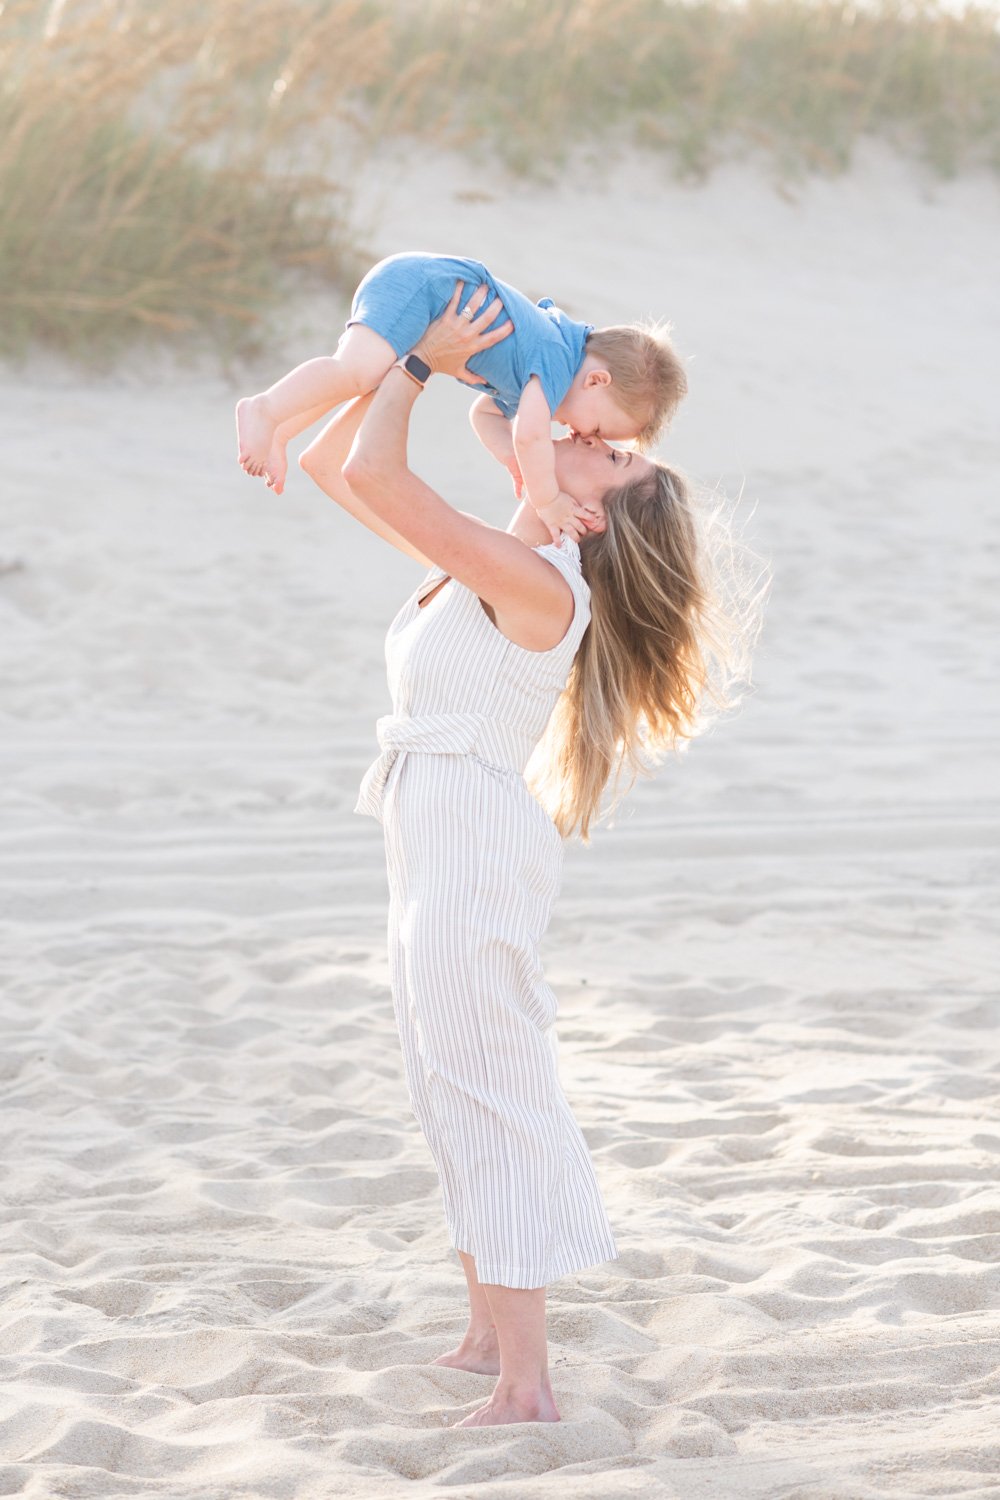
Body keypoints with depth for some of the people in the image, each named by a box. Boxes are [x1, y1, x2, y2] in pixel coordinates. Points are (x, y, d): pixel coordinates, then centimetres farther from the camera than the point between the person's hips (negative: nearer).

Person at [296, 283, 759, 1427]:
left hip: (474, 846, -10)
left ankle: (525, 1385, -5)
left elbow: (372, 476, -23)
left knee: (488, 1095, -8)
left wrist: (423, 365, -9)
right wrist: (405, 357, 6)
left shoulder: (535, 582, -16)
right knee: (454, 1092, 17)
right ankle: (488, 1336, 28)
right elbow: (333, 466, 16)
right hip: (433, 845, 10)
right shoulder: (481, 563, 9)